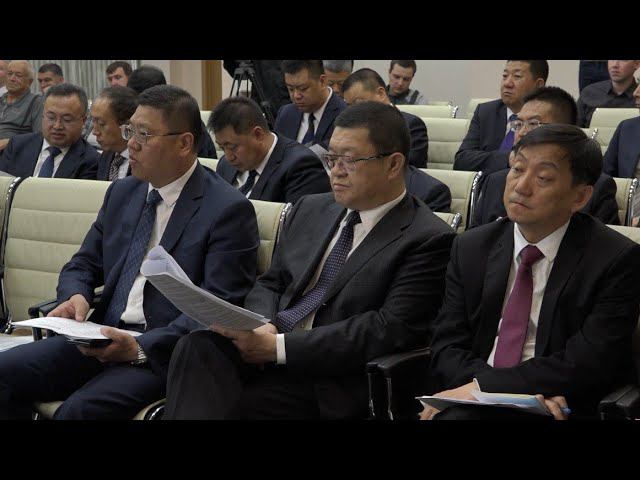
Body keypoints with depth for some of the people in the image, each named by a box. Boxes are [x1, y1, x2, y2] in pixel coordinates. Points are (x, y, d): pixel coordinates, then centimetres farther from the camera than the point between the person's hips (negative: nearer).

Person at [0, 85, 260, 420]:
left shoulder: (228, 210, -8)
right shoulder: (122, 193, 14)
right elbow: (83, 264, 21)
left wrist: (142, 348, -24)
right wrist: (75, 296, -4)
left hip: (165, 351, -6)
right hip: (105, 337, 7)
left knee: (81, 408, -30)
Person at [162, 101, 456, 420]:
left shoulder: (427, 239, -5)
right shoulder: (311, 209, 18)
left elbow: (389, 328, -14)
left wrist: (279, 347, -17)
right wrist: (261, 327, -6)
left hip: (329, 384, -6)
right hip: (264, 350, 6)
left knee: (228, 403, -32)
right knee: (199, 345, -27)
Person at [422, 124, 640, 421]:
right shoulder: (470, 249, 9)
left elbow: (587, 365, -12)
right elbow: (447, 349, 4)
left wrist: (482, 386, -17)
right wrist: (525, 391, -15)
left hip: (563, 409, -2)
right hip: (475, 406, 2)